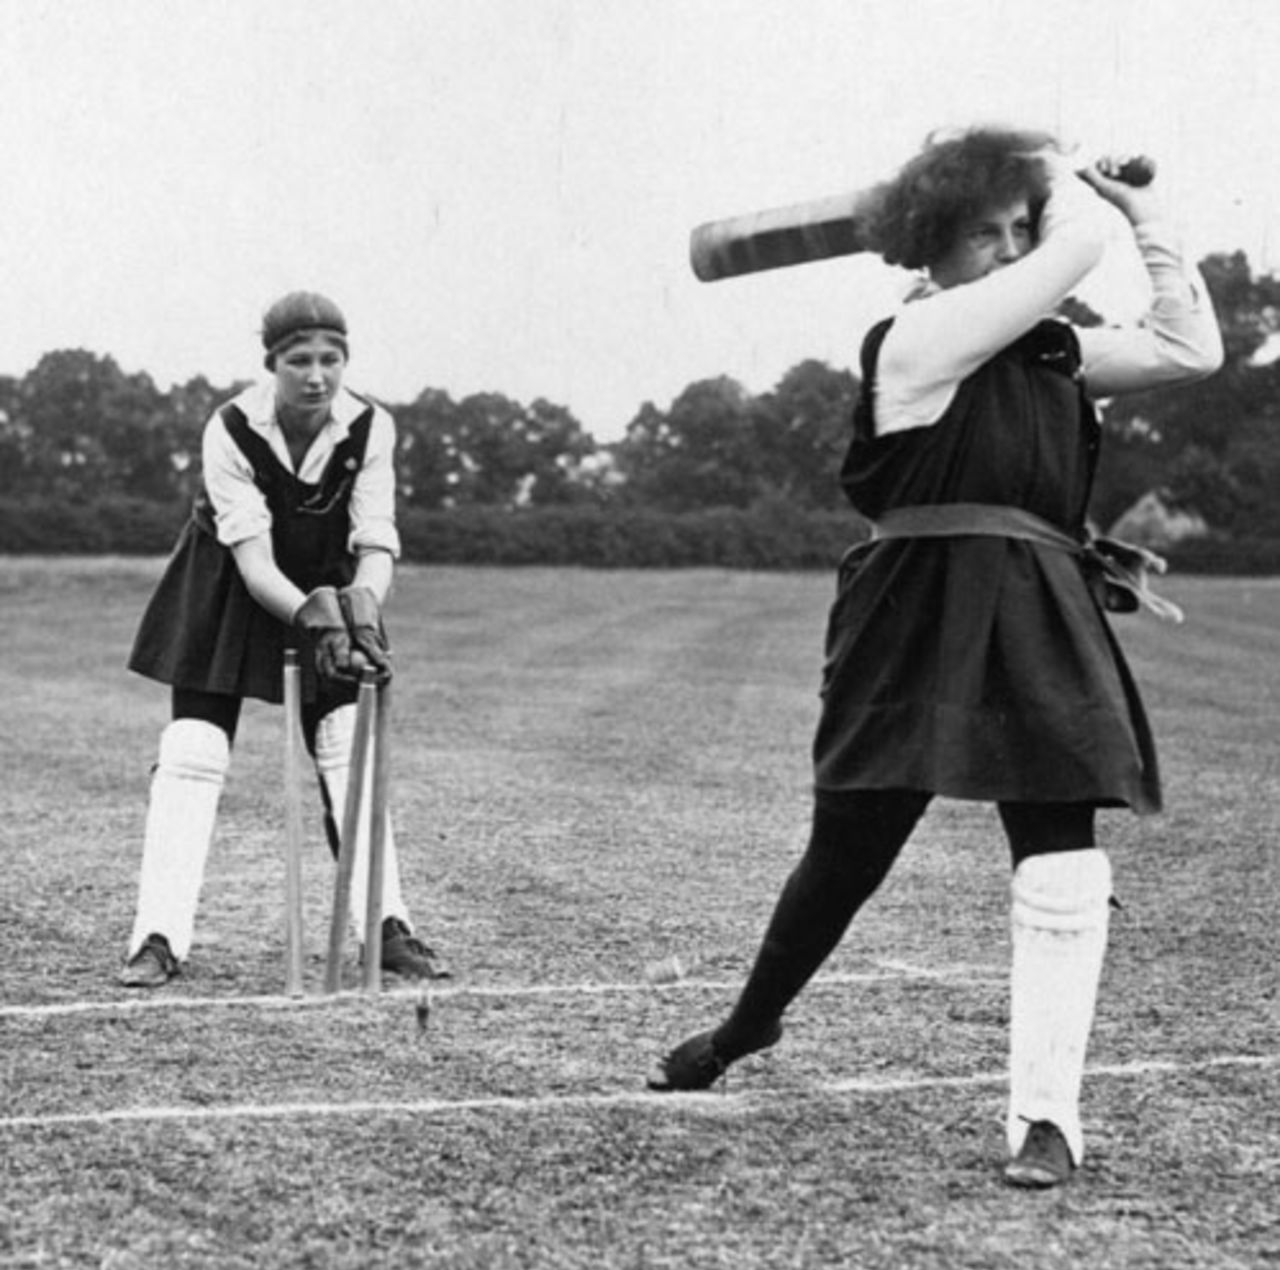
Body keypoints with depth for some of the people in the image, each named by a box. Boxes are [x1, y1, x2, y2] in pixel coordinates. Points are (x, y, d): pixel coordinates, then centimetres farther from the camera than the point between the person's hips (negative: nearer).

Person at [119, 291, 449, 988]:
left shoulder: (370, 428, -19)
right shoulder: (230, 430, -26)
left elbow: (376, 545, -21)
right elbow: (254, 561, -30)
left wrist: (360, 610, -41)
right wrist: (315, 615, -46)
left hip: (327, 590, 2)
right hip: (229, 592, -2)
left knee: (350, 752, -3)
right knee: (192, 751, -9)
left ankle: (387, 927, 3)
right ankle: (159, 937, -5)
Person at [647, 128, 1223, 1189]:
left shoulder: (1051, 349, 15)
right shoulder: (920, 337, -7)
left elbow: (1191, 347, 13)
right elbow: (1081, 242, -11)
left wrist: (1146, 212, 15)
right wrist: (1060, 176, 9)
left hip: (1040, 625, 5)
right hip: (918, 619, -5)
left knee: (1064, 871, -8)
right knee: (846, 851, 8)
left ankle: (1048, 1118, -1)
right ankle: (748, 1027, 35)